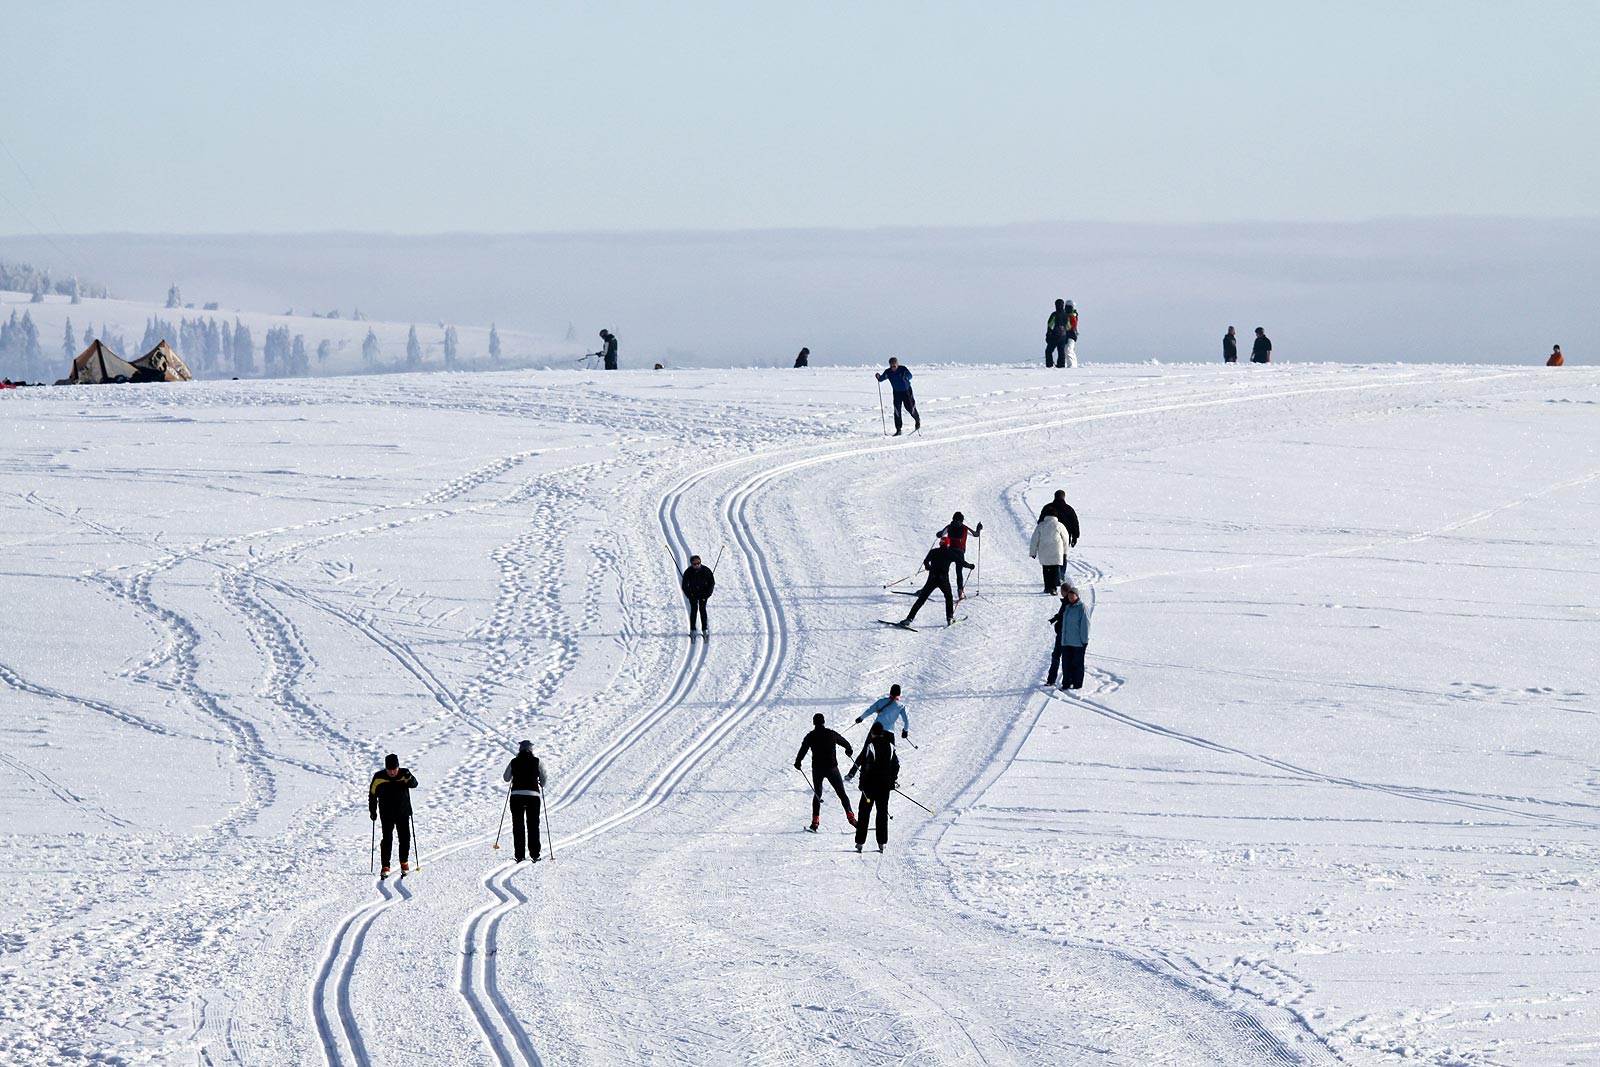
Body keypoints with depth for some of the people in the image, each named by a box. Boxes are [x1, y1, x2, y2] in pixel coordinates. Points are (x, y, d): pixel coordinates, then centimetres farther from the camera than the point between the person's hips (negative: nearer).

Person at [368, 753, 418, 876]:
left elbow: (414, 784, -23)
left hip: (403, 814, 1)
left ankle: (404, 862, 26)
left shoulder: (404, 774, -7)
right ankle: (385, 866, -2)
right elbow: (372, 794, 4)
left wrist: (409, 779, -45)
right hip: (387, 815, -1)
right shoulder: (379, 777, -7)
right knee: (387, 840, -7)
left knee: (405, 838, 6)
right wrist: (372, 811, 4)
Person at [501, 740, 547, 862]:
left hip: (516, 795, 0)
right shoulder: (537, 761, 1)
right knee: (533, 825, 7)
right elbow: (543, 779, 3)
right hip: (533, 795, 0)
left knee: (518, 825, 4)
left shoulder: (514, 762, 2)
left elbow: (506, 778, 10)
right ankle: (534, 854, 4)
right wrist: (541, 786, 25)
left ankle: (519, 854, -1)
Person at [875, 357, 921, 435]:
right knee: (897, 411, -8)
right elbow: (882, 378, -21)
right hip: (897, 393, 2)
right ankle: (898, 430, -2)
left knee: (910, 408, 5)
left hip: (907, 391, -2)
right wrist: (878, 377, -45)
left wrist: (906, 378, -57)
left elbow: (909, 375, -34)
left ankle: (918, 420, 37)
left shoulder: (903, 369, -20)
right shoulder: (888, 372, -12)